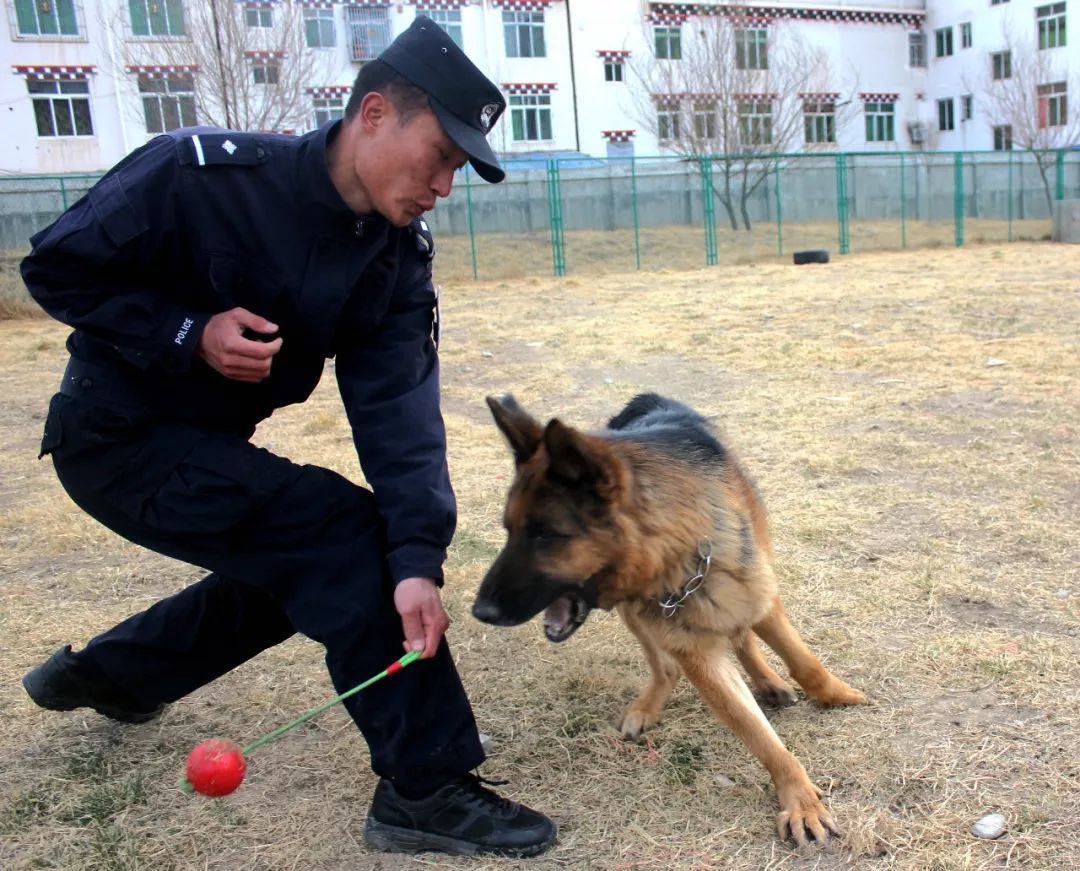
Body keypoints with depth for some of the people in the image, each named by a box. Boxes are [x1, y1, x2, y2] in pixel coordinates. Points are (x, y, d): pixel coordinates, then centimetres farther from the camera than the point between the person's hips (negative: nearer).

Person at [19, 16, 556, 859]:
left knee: (291, 567, 20)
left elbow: (399, 405, -19)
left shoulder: (399, 254, -9)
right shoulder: (203, 173, -25)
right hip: (117, 437, -7)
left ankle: (100, 671, 41)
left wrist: (419, 557, -31)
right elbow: (55, 268, -15)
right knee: (340, 534, -21)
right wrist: (189, 334, -28)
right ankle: (426, 788, -9)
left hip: (208, 443, 7)